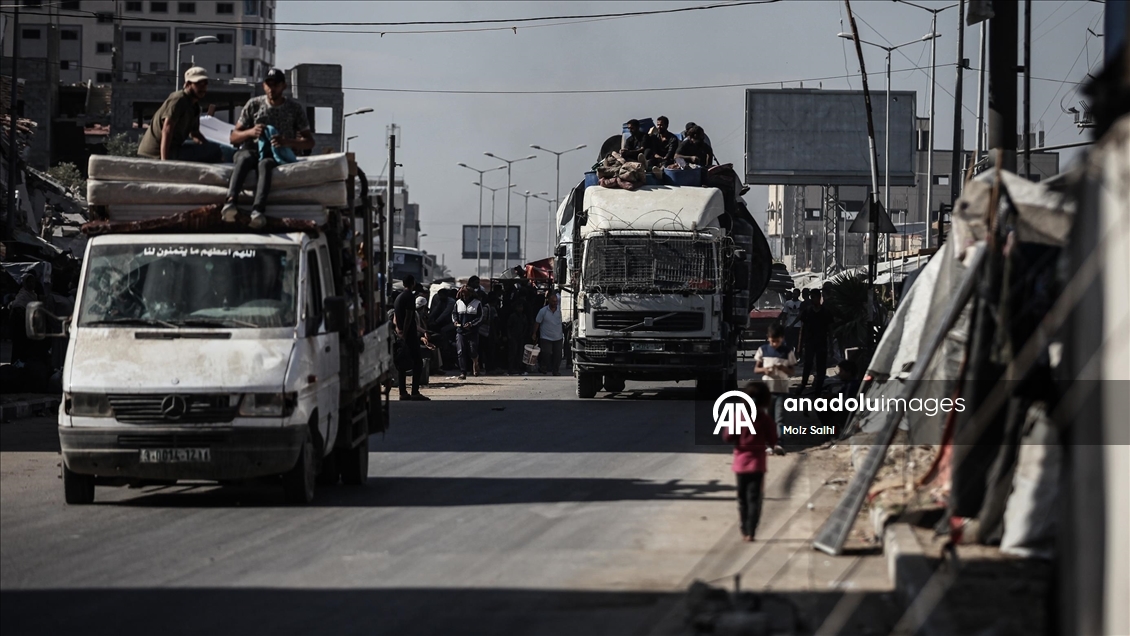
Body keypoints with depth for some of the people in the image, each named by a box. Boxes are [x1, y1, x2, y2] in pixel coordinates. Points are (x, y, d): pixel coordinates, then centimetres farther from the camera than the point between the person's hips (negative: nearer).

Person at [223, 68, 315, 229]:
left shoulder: (295, 108, 9)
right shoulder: (254, 105, 12)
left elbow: (309, 142, 4)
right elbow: (234, 138, 12)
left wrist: (287, 142, -16)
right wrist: (250, 132, -11)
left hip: (278, 154, -1)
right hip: (253, 149, 1)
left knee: (265, 163, -39)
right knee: (244, 158, -37)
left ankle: (257, 210, -62)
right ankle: (231, 201, -60)